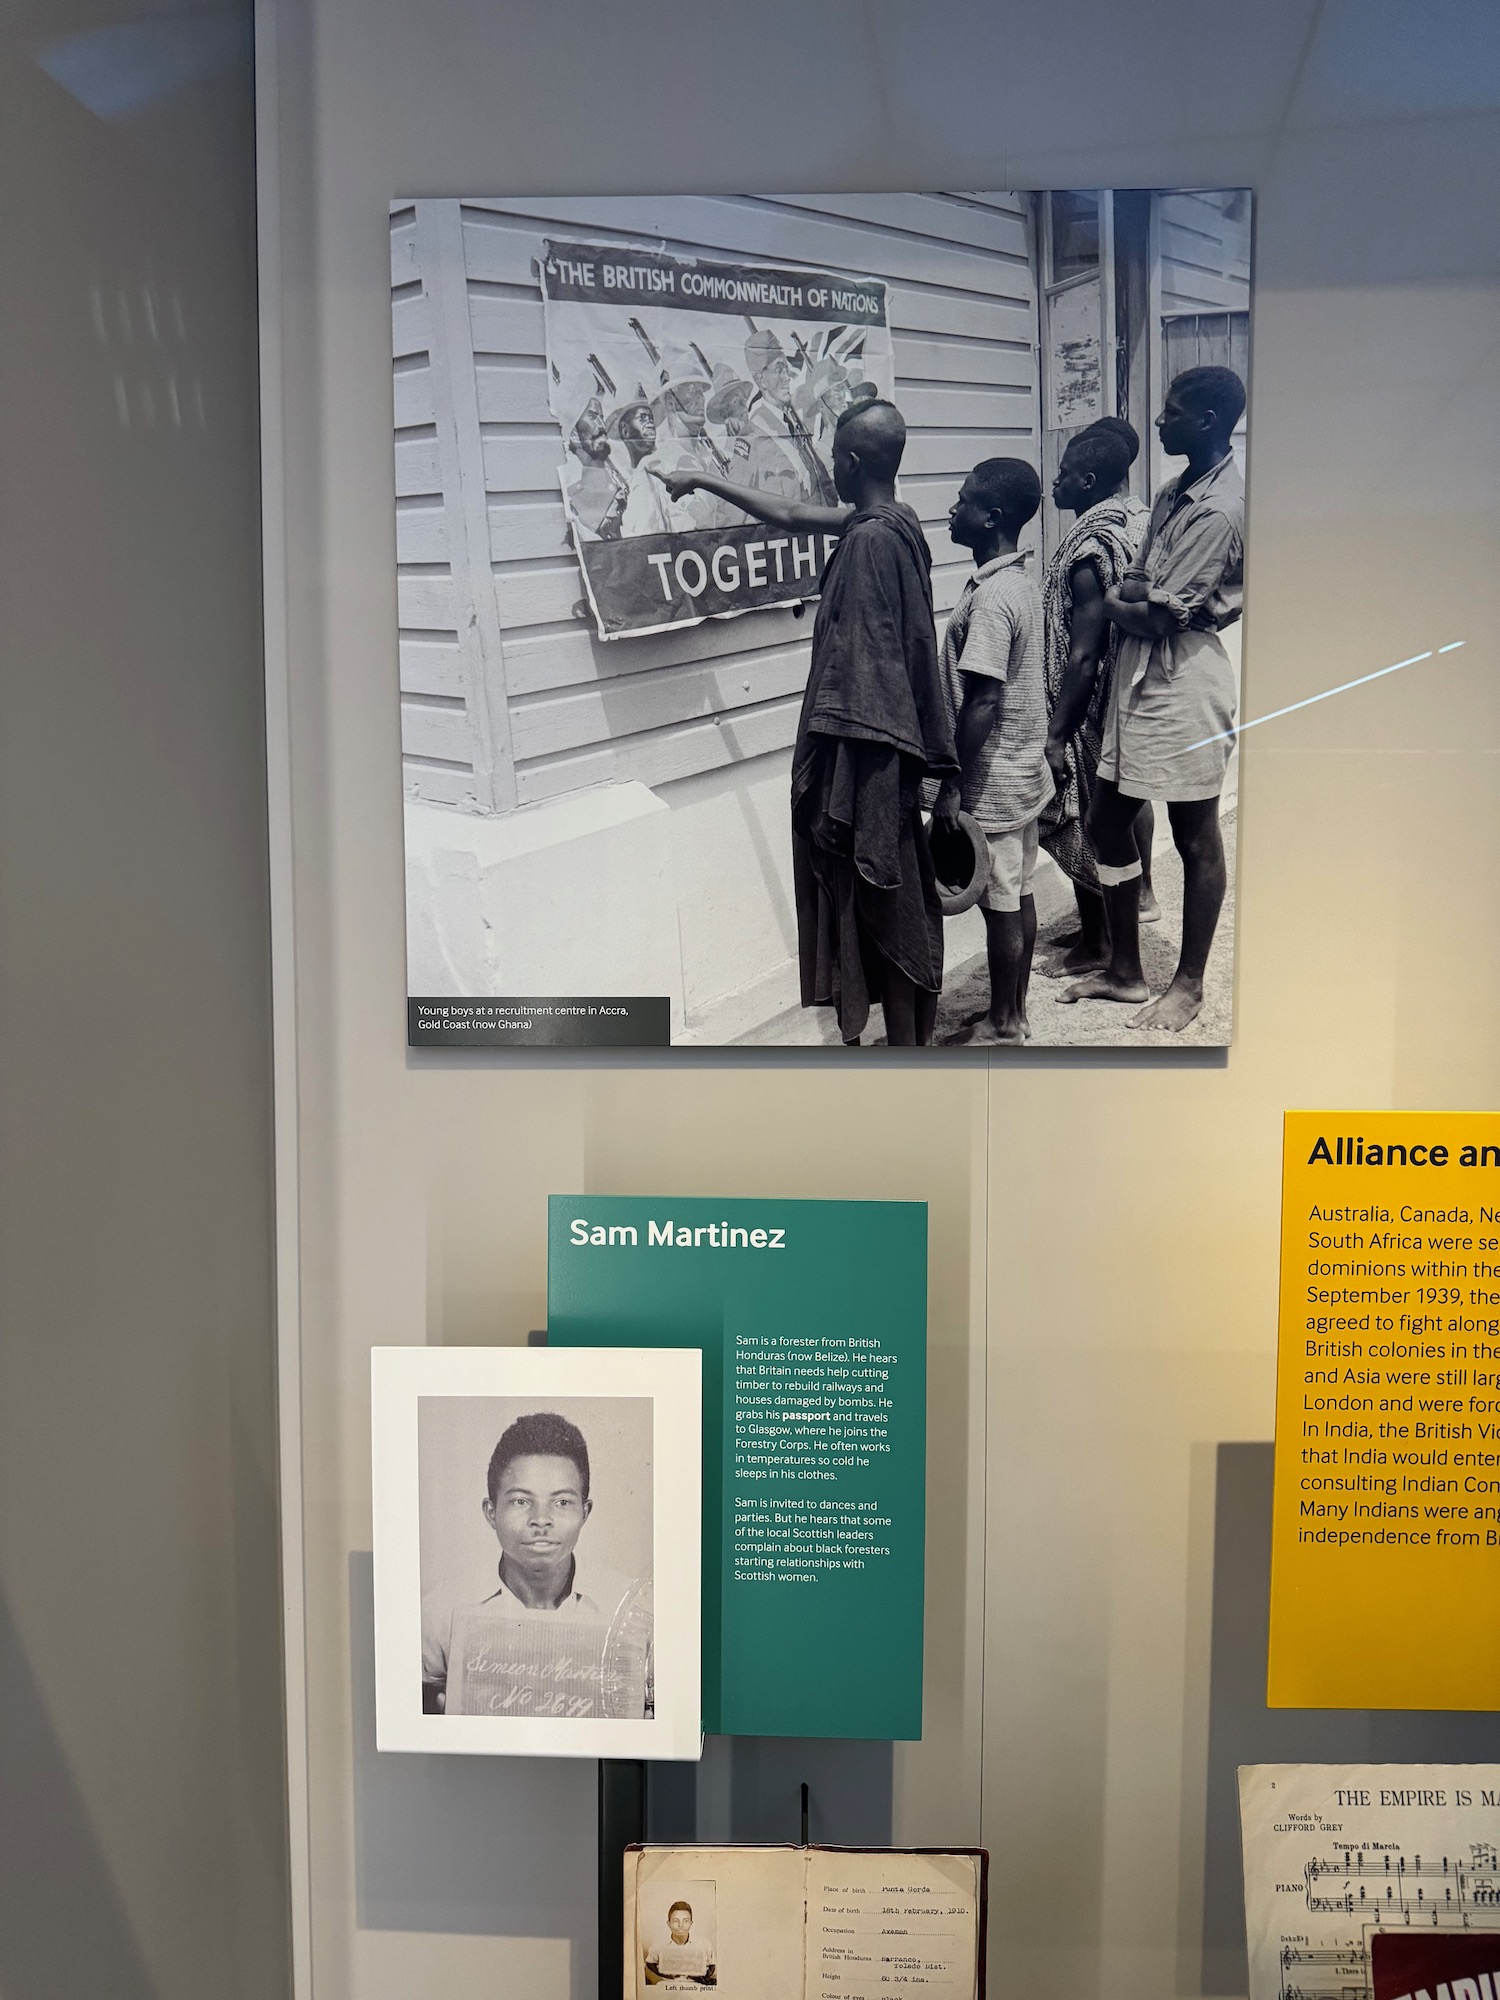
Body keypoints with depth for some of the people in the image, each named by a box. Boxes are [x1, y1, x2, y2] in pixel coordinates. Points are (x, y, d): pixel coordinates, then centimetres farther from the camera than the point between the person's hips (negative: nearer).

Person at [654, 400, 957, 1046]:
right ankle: (907, 1039, 29)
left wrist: (837, 798, -22)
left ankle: (902, 1049, 11)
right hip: (895, 751, 10)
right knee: (893, 907, 17)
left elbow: (864, 671, -23)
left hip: (868, 759, -10)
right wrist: (704, 481, 31)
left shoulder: (870, 539, -19)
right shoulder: (893, 522, 10)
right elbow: (791, 515, 23)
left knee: (882, 911, 0)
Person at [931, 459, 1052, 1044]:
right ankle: (1015, 1012, 28)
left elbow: (983, 702, -24)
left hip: (994, 783, -9)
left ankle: (1003, 1029, 13)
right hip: (1024, 774, 10)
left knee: (1001, 907, 1)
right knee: (1019, 897, 16)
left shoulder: (990, 597, -21)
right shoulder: (1020, 582, 9)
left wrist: (953, 785, -19)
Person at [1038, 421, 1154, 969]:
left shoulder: (1089, 549, -25)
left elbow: (1083, 656, -27)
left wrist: (1056, 736, -23)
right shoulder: (1143, 521, 1)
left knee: (1083, 819, 3)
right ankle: (1142, 893, 45)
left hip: (1094, 707, -9)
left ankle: (1095, 940, 13)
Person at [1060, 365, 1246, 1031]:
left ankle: (1188, 986, 16)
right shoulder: (1176, 492, 13)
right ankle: (1124, 969, 25)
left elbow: (1157, 618, -18)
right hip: (1139, 677, 10)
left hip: (1184, 683, -10)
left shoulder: (1220, 509, -17)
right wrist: (1133, 592, -9)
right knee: (1106, 820, 12)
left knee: (1196, 839, 3)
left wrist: (1112, 600, -1)